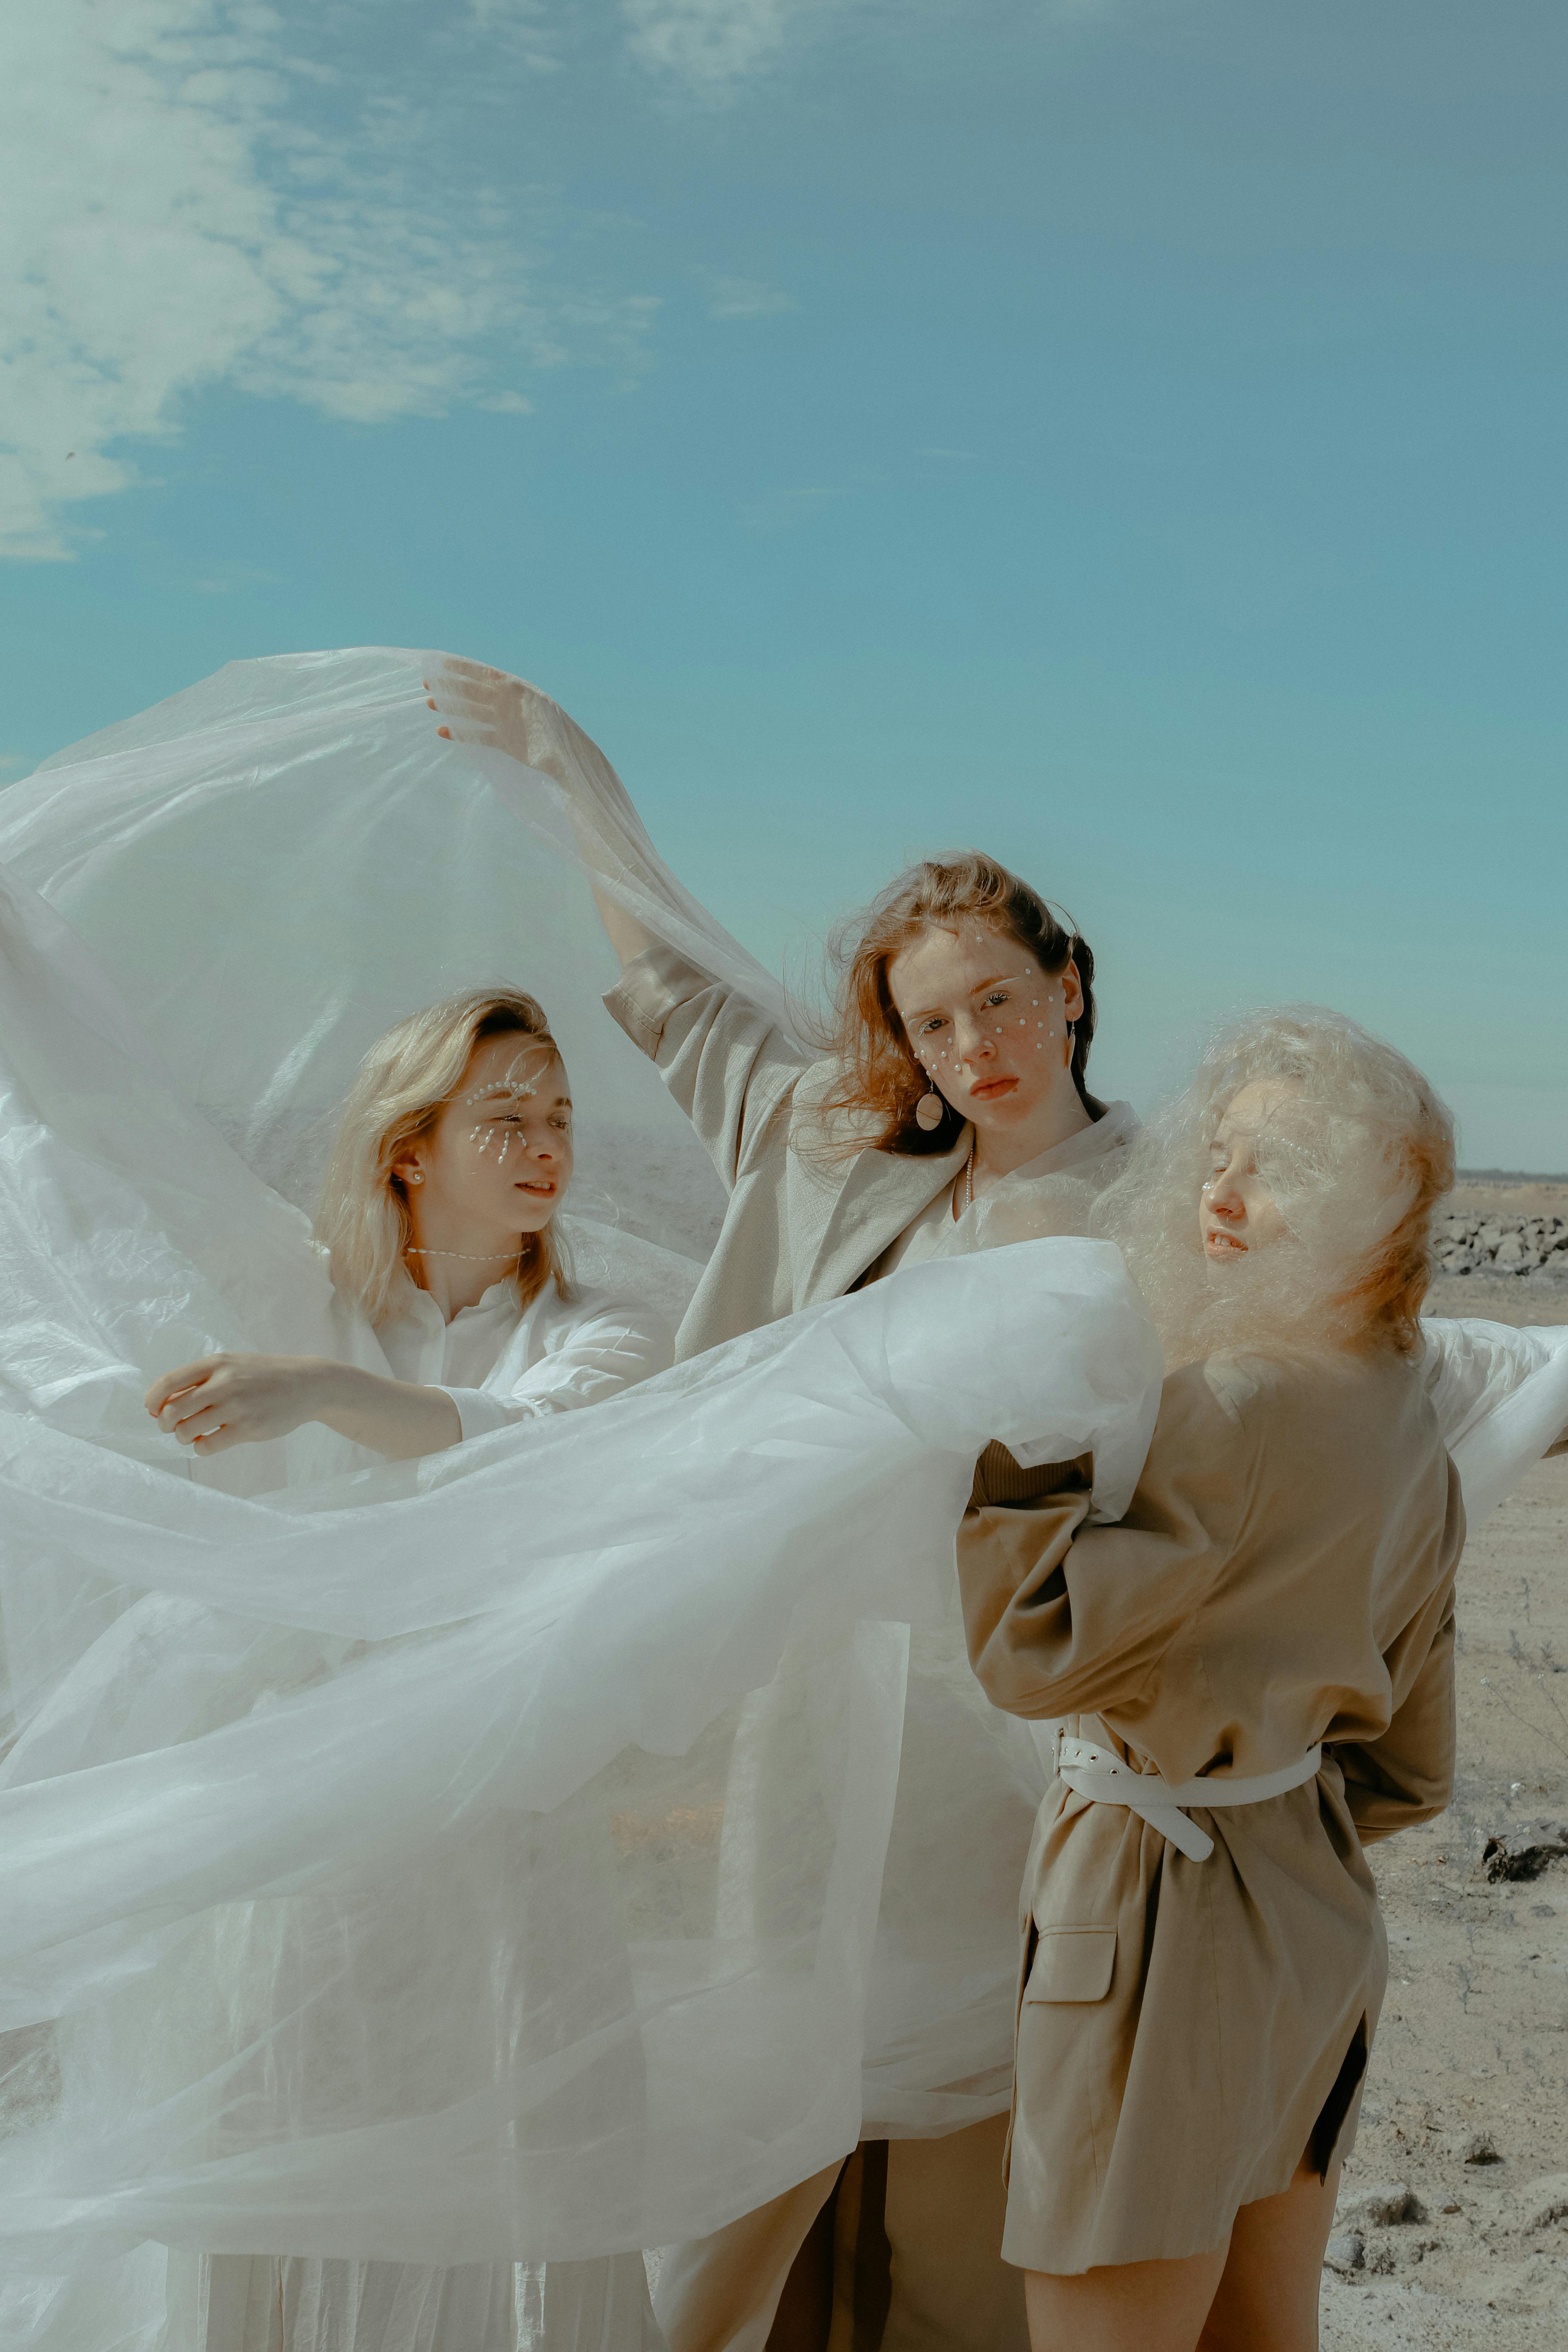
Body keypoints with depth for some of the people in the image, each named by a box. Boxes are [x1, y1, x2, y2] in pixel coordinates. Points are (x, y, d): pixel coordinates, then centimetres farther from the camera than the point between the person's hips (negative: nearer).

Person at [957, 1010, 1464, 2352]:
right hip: (1321, 1910, 9)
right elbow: (1410, 1764, 14)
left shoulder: (1240, 1401, -21)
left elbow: (1040, 1650, -24)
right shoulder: (1410, 1433, 8)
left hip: (1166, 1911, -9)